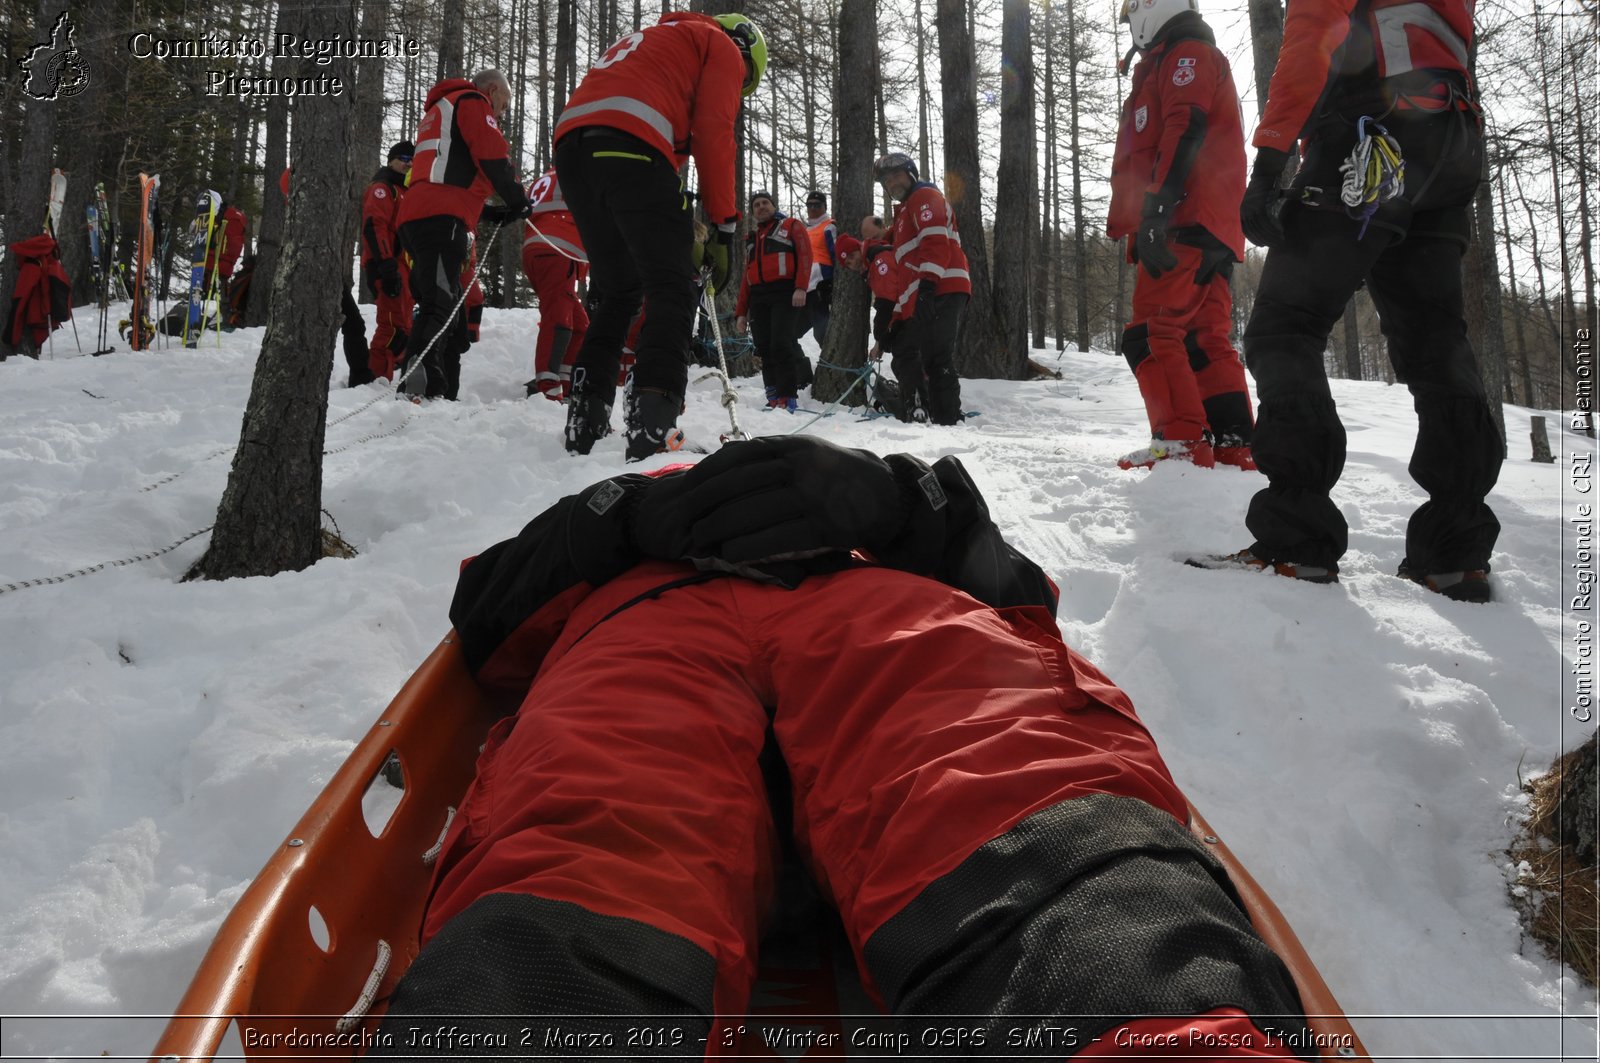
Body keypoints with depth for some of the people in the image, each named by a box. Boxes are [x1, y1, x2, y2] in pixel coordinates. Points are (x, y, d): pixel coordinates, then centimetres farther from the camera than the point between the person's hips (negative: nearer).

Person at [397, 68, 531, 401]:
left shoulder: (438, 111, 36)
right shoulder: (472, 102, 7)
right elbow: (493, 156, -7)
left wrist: (489, 213, 25)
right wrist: (518, 201, 7)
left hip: (415, 217, 9)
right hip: (441, 219, -9)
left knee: (446, 310, 8)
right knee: (441, 307, -22)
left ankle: (443, 395, 5)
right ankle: (419, 382, -37)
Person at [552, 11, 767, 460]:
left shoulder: (648, 38, 41)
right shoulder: (722, 46, 18)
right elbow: (713, 136, 3)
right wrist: (724, 229, 3)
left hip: (571, 144, 7)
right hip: (629, 146, -7)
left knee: (616, 292, 16)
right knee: (671, 289, -6)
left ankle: (584, 424, 10)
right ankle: (652, 426, -22)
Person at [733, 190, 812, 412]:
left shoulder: (790, 226, 12)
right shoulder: (751, 239, 28)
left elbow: (805, 254, -1)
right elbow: (747, 277, 26)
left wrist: (801, 288, -16)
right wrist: (740, 312, 18)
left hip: (785, 293, -6)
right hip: (758, 297, 6)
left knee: (782, 344, -16)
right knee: (765, 349, 0)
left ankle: (788, 397, -14)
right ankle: (773, 397, 3)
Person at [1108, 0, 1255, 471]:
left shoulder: (1187, 54, 3)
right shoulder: (1165, 67, 33)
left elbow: (1184, 129, -14)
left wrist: (1157, 207, -24)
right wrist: (1137, 221, 22)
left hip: (1187, 222, -10)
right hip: (1213, 229, 10)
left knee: (1151, 333, -14)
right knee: (1207, 342, 5)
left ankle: (1182, 444, -19)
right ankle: (1235, 449, 3)